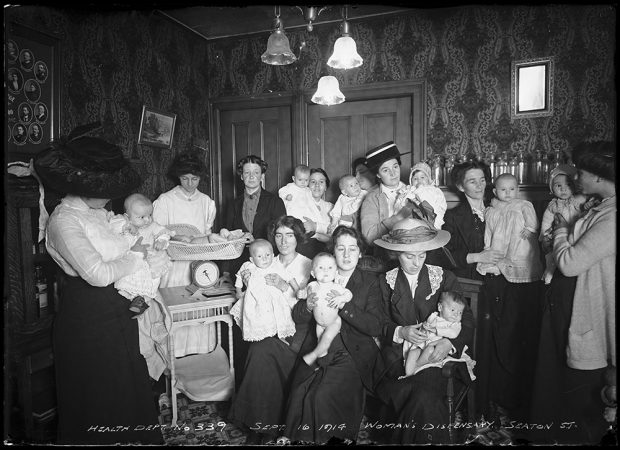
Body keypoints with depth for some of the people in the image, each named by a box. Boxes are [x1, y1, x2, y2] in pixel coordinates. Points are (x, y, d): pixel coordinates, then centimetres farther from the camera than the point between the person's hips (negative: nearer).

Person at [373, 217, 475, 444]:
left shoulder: (444, 278, 6)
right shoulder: (386, 281, 8)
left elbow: (467, 321, 3)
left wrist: (449, 343, -16)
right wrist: (400, 332, -15)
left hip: (435, 356, 0)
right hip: (397, 356, 0)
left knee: (425, 397, -29)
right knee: (424, 401, -28)